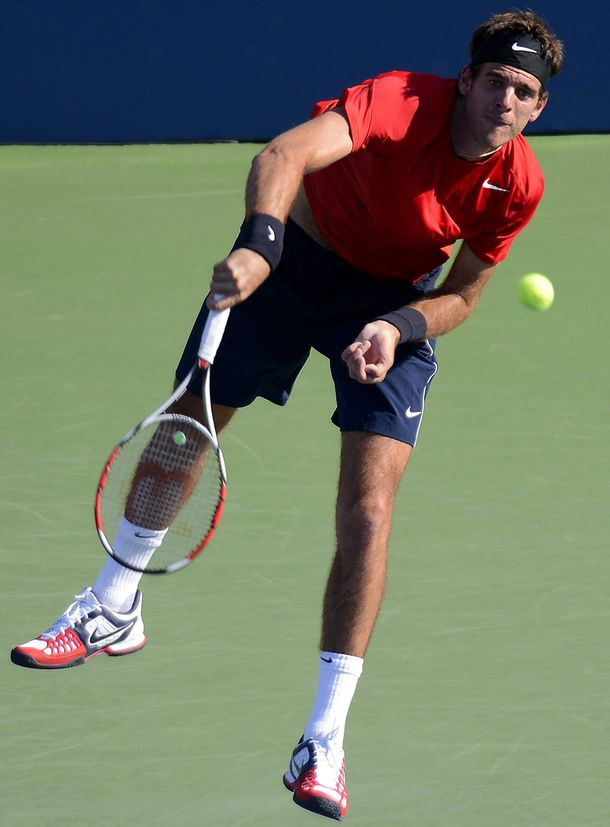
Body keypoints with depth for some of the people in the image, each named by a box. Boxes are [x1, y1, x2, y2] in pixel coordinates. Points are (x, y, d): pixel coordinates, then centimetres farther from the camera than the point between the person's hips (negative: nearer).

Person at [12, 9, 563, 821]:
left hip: (398, 304, 1)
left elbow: (460, 295, -6)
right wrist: (258, 243, -66)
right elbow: (284, 156, -48)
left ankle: (323, 746, -8)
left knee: (367, 516, -13)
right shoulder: (402, 102, -33)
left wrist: (398, 327, -26)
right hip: (290, 258, -1)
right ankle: (114, 611, 39)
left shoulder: (518, 184, -20)